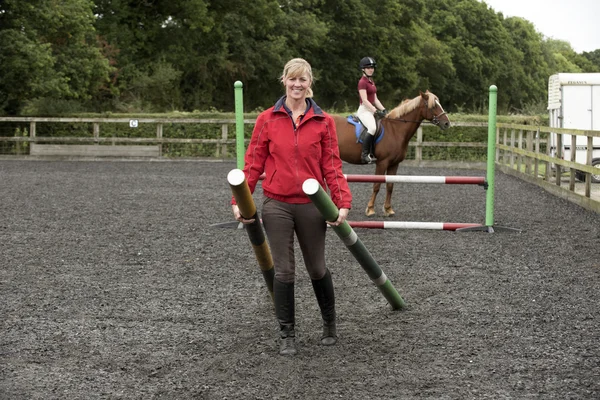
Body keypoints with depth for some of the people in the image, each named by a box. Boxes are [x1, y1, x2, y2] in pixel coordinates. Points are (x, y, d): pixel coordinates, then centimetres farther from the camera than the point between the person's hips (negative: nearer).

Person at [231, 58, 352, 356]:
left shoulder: (323, 122, 1)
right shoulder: (267, 120, 1)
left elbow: (332, 166, 1)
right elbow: (253, 163, 2)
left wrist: (343, 202, -9)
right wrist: (239, 201, -5)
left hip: (311, 206, 0)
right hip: (276, 206, 0)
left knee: (317, 269, 11)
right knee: (283, 271, 3)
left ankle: (329, 324, 34)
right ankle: (287, 335, 14)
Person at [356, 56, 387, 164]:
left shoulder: (372, 82, 18)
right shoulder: (362, 82, -10)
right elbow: (364, 100, -17)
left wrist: (383, 110, 5)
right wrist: (376, 111, -22)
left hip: (372, 109, 10)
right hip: (364, 110, -10)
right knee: (372, 127, -33)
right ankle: (365, 154, -31)